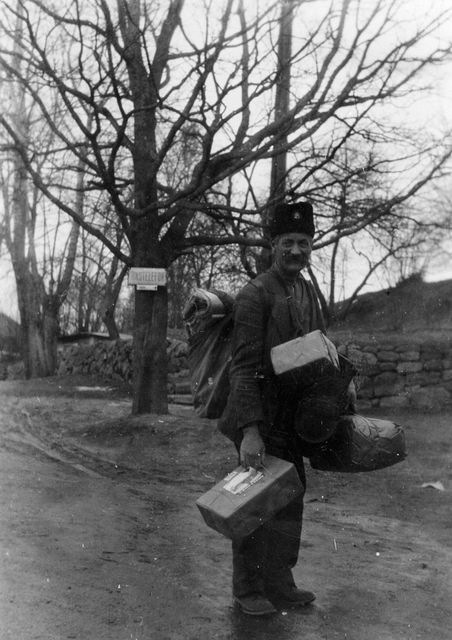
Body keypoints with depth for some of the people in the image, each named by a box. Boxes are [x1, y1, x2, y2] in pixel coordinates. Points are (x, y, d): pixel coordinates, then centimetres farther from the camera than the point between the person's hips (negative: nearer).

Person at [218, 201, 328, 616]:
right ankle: (248, 589, 19)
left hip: (292, 418, 8)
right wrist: (250, 431, -26)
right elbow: (244, 366, -20)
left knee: (290, 499, 15)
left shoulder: (308, 292, 10)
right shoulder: (255, 294, -15)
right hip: (260, 414, -8)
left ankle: (279, 584, 30)